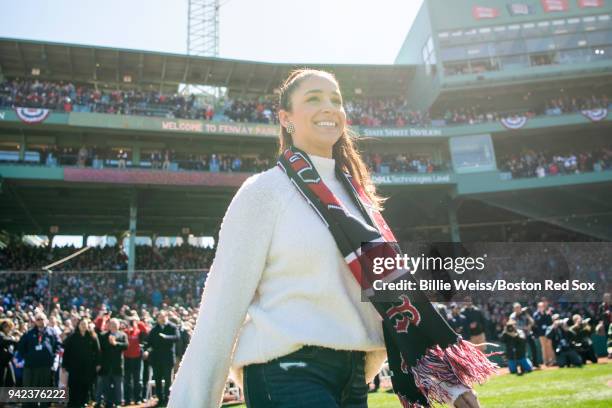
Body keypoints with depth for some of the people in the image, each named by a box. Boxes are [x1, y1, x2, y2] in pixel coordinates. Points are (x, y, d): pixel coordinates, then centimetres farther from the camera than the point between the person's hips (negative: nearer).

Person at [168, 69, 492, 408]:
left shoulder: (356, 195, 11)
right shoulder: (265, 190, -7)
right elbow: (224, 301, -10)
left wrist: (445, 375, 7)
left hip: (353, 375, 6)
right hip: (285, 372, -6)